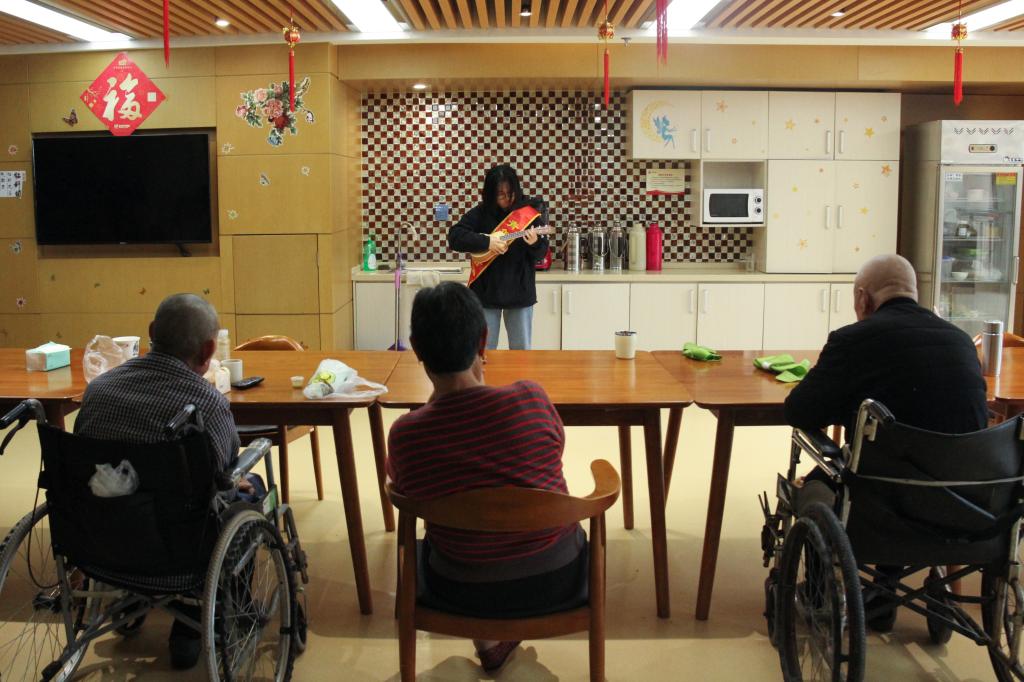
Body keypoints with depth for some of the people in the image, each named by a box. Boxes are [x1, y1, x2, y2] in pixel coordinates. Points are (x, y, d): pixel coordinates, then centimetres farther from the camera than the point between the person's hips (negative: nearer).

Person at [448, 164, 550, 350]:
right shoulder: (481, 213, -2)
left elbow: (542, 252, -1)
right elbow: (454, 237, -10)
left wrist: (535, 243, -23)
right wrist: (486, 242, -20)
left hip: (520, 291, 0)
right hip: (486, 292, 0)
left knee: (521, 350, 10)